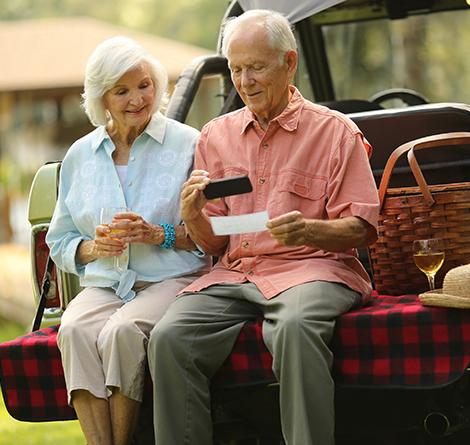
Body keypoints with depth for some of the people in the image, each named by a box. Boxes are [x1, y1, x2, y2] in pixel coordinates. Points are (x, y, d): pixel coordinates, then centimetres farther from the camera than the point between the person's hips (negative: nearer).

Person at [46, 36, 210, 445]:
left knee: (122, 331, -34)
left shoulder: (188, 144, 5)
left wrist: (160, 235, -14)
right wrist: (93, 247, -2)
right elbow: (59, 243, 20)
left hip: (172, 278, -3)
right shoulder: (80, 155, 16)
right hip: (103, 286, 3)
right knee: (74, 331, -31)